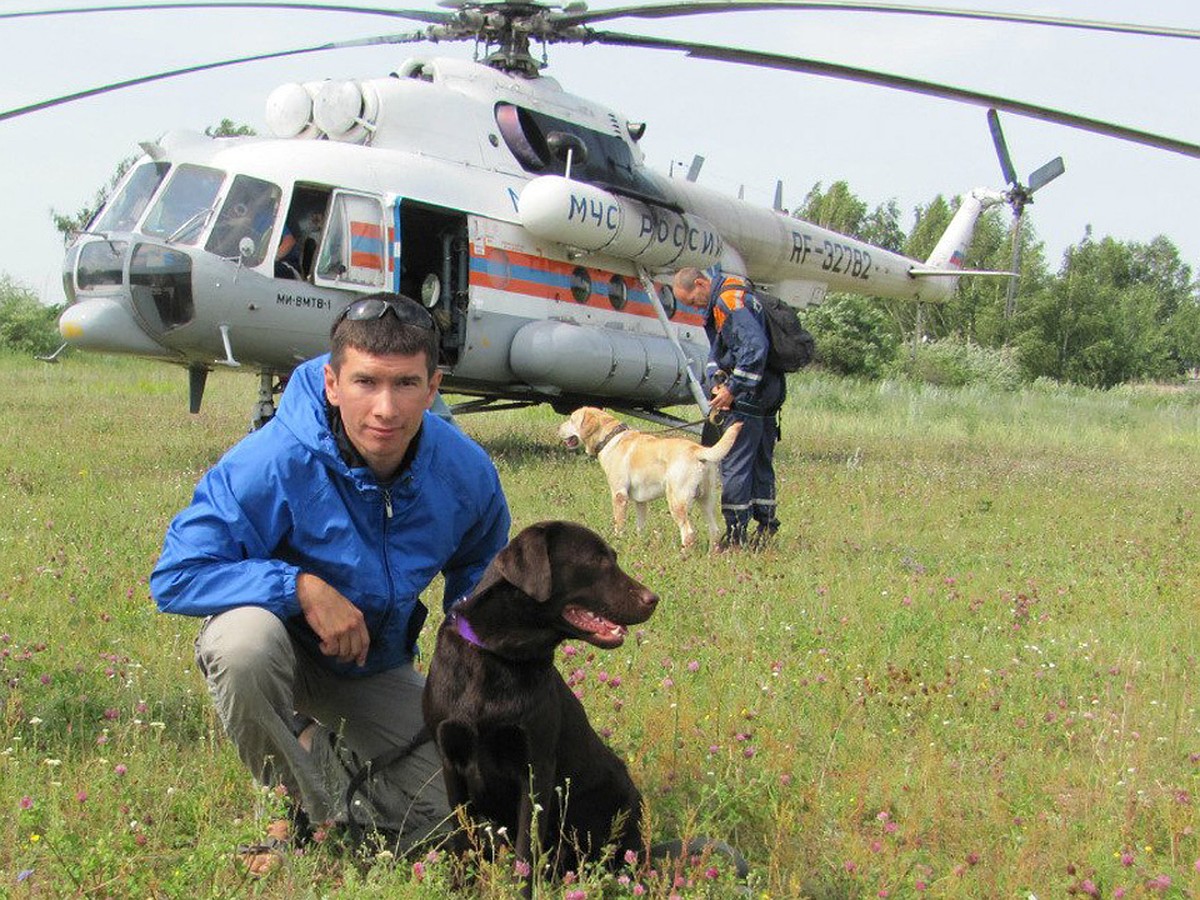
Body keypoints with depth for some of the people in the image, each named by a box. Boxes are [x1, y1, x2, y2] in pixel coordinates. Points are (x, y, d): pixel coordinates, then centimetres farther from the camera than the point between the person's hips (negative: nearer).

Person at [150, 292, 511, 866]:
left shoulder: (465, 471, -15)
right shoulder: (274, 463, -30)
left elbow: (479, 572, 8)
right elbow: (175, 576, -29)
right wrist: (302, 586, -37)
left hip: (377, 667, 4)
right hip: (286, 640, -3)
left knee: (443, 817, -7)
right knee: (246, 638, -40)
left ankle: (324, 750, 23)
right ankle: (314, 809, -13)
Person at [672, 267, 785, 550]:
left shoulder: (729, 300, -17)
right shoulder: (718, 302, 16)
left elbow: (755, 346, -26)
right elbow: (716, 351, 18)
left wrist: (733, 389, -20)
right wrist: (716, 381, 0)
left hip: (751, 393, -10)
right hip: (767, 392, 10)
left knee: (734, 464, -6)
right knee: (761, 461, 15)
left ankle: (736, 534, -4)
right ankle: (766, 524, 21)